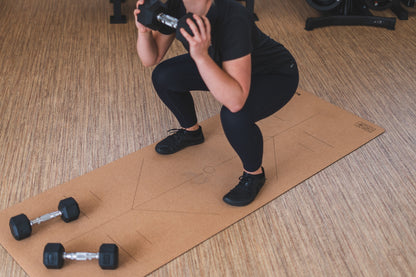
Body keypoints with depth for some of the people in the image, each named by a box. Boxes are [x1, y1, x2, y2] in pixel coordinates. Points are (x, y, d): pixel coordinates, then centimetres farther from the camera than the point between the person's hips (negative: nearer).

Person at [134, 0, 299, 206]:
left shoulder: (233, 19, -40)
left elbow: (235, 101, -45)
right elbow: (150, 59, -9)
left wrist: (201, 56, -54)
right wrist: (144, 30, -28)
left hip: (276, 75, -7)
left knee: (234, 116, -36)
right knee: (163, 76, -5)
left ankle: (254, 174, -5)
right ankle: (191, 132, 23)